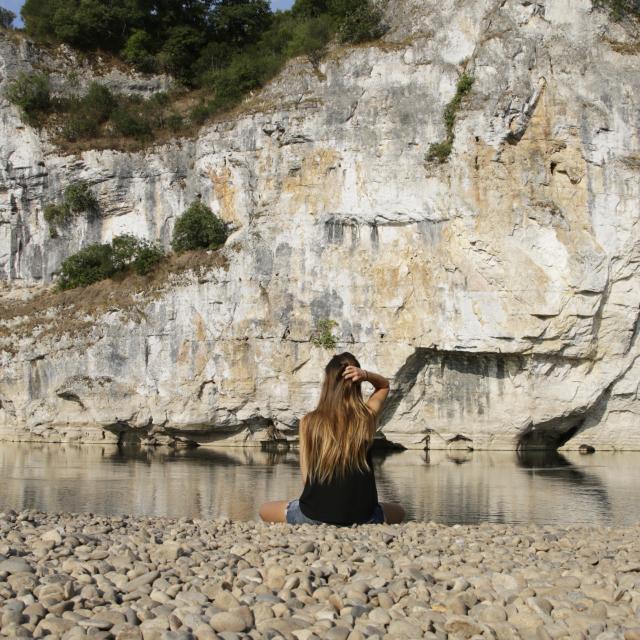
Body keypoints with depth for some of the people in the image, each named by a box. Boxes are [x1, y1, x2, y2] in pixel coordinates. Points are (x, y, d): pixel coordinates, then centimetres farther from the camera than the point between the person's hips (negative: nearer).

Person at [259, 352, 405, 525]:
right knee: (398, 512, 35)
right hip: (362, 517, 1)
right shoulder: (367, 417, 0)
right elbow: (384, 386, 20)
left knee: (265, 510, 28)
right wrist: (366, 375, 0)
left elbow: (306, 476, -1)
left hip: (315, 516, -1)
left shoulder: (309, 422, -3)